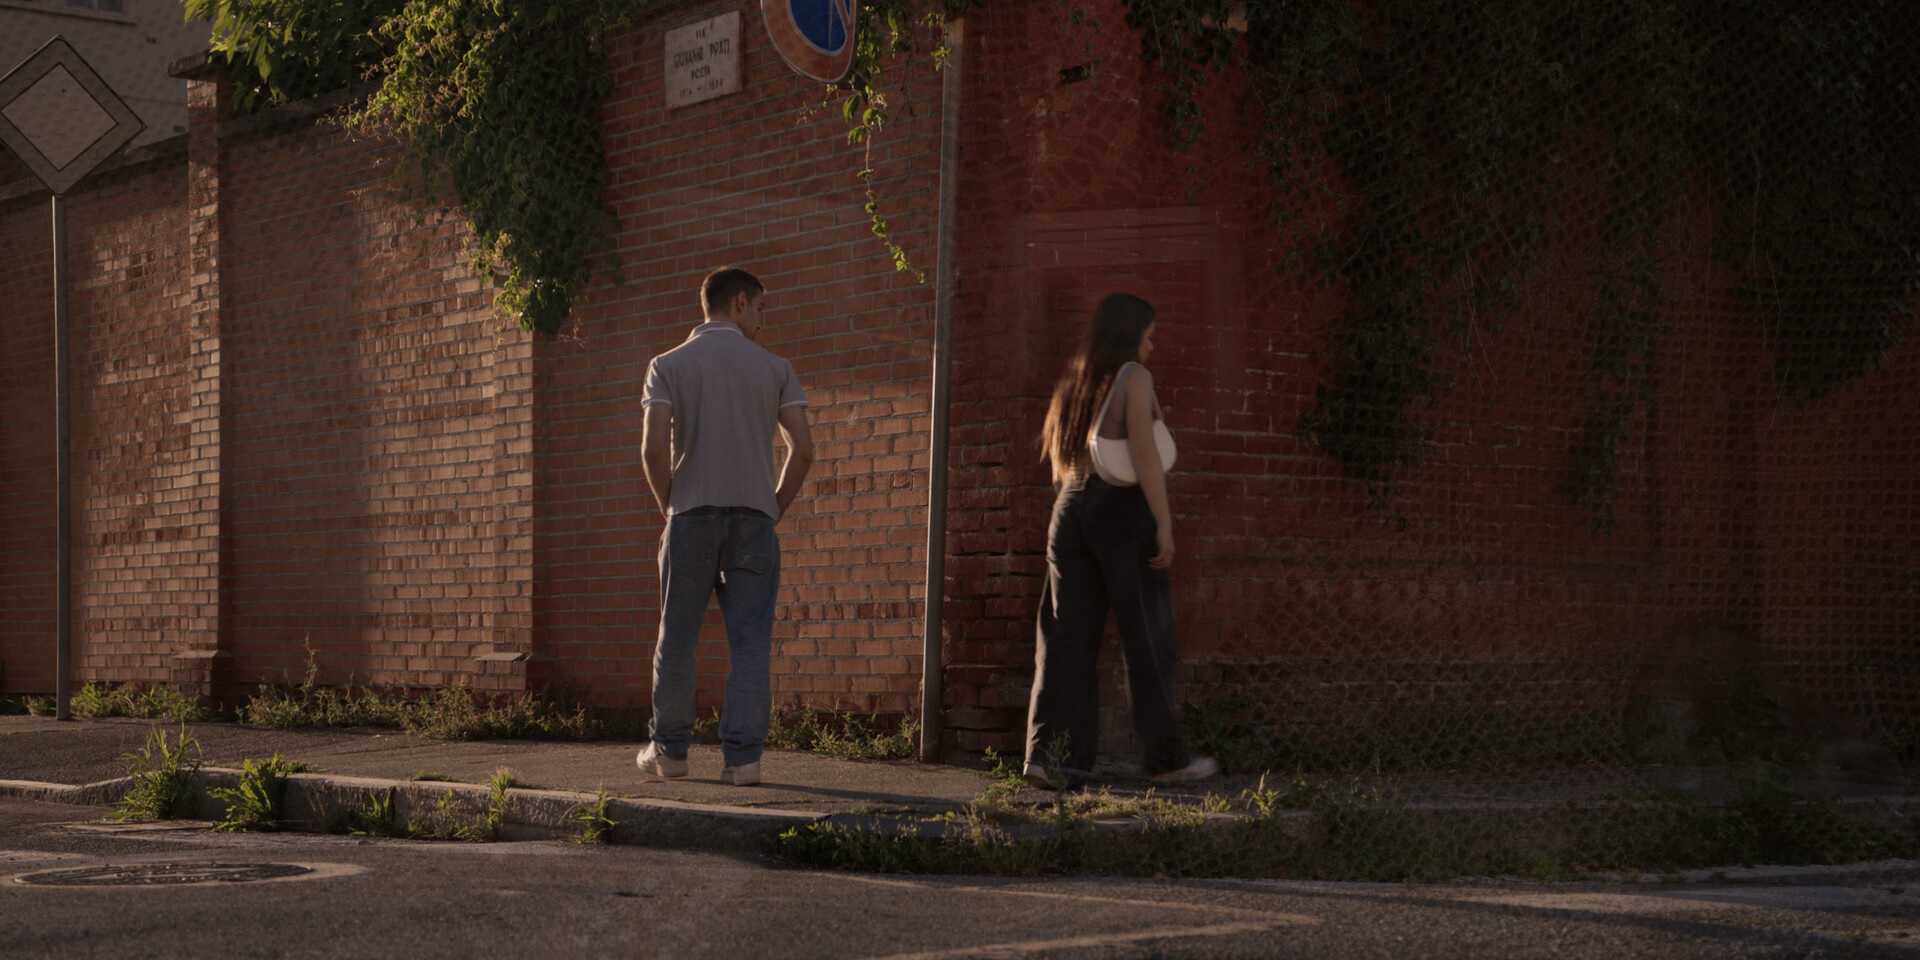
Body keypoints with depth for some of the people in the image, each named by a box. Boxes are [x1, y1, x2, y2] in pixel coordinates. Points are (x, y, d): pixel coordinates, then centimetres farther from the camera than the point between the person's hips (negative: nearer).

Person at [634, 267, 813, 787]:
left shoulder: (668, 365, 5)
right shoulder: (775, 369, 7)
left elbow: (654, 448, -7)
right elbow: (803, 450, -1)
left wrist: (669, 505, 6)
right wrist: (775, 507, 9)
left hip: (692, 516, 0)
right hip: (754, 519, 0)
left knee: (677, 637, 9)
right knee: (750, 641, 1)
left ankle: (670, 749, 15)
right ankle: (742, 755, -3)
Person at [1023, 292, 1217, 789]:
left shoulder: (1074, 381, 18)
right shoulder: (1132, 376, -4)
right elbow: (1144, 450, -14)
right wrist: (1164, 522, -16)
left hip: (1071, 508, 6)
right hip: (1122, 507, -6)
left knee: (1067, 635, 2)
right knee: (1147, 637, 2)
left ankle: (1050, 753, -8)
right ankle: (1165, 755, 8)